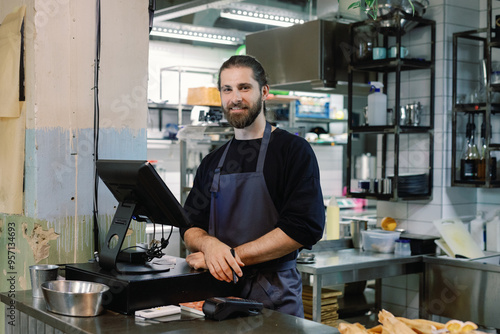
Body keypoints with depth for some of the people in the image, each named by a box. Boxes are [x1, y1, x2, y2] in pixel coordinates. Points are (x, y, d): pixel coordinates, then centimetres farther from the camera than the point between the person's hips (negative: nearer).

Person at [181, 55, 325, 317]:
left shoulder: (293, 150, -3)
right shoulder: (212, 162, 15)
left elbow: (304, 228, -14)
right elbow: (190, 227, 11)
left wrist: (233, 255, -17)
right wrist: (209, 244, -13)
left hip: (273, 295, -4)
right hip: (218, 290, 4)